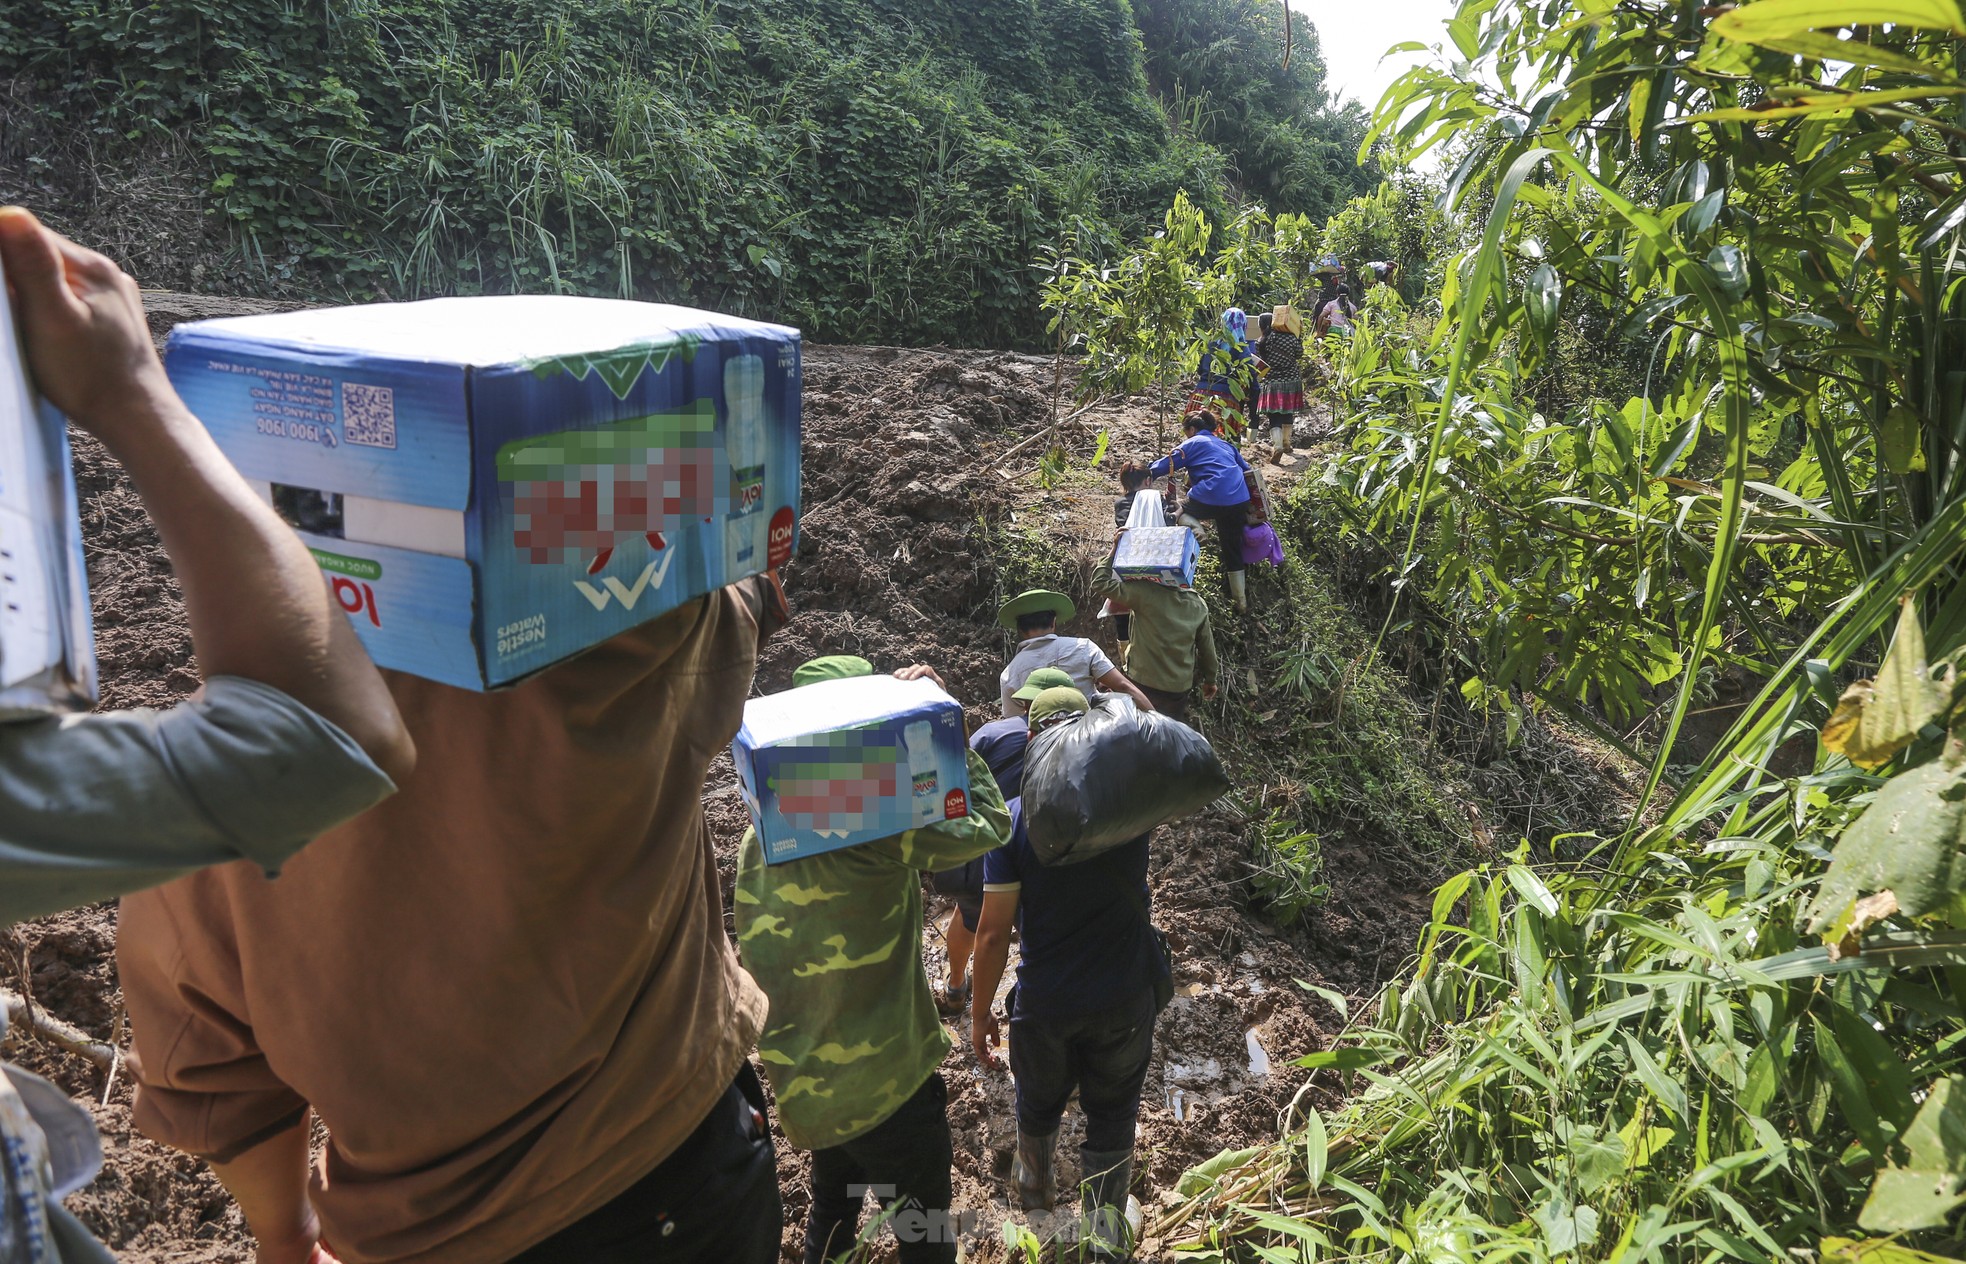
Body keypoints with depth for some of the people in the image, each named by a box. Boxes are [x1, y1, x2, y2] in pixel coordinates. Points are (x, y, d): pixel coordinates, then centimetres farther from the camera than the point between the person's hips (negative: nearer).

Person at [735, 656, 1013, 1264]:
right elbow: (989, 824, -23)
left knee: (832, 1212, 28)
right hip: (882, 1082, -7)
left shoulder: (761, 837, -1)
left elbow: (753, 955, 8)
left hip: (801, 1076, 8)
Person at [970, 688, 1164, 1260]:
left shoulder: (1014, 819, -18)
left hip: (1046, 1002, 0)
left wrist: (980, 1012, -2)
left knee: (1039, 1102, 28)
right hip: (1126, 997, 1)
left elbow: (994, 933, -15)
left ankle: (1035, 1186, 56)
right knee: (1113, 1112, 23)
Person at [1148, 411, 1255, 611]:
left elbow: (1165, 465, 5)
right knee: (1232, 550, 14)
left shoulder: (1192, 444, 10)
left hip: (1211, 499, -6)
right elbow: (1247, 470, 34)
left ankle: (1193, 527, -13)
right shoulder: (1226, 444, 29)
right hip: (1240, 502, 6)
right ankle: (1242, 601, 15)